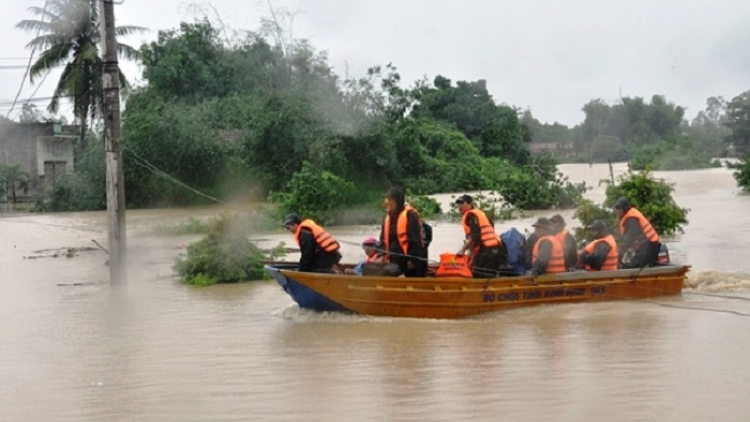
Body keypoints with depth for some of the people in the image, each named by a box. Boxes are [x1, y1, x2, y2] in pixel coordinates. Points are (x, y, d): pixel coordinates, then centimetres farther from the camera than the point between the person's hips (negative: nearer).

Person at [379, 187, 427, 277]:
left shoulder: (410, 214, -10)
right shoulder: (389, 216, 14)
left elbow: (415, 239, -15)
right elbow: (384, 238, 18)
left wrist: (412, 260, -18)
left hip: (408, 258, -8)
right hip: (395, 259, 8)